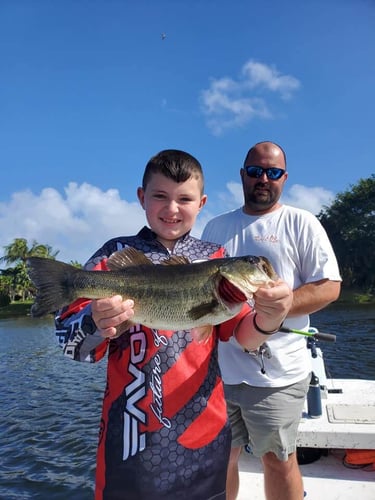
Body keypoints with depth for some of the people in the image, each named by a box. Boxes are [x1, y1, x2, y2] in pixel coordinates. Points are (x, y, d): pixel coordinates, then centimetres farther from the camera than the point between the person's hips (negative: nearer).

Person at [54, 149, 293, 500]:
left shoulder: (214, 257, 2)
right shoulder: (116, 254, -4)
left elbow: (241, 334, -3)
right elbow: (69, 339, -9)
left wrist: (266, 320, -26)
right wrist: (97, 324, -32)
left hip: (205, 427, 3)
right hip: (133, 429, -2)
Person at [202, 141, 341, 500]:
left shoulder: (301, 223, -1)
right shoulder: (215, 227, 12)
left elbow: (329, 286, -7)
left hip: (276, 372, -3)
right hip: (219, 368, 4)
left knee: (278, 460, 12)